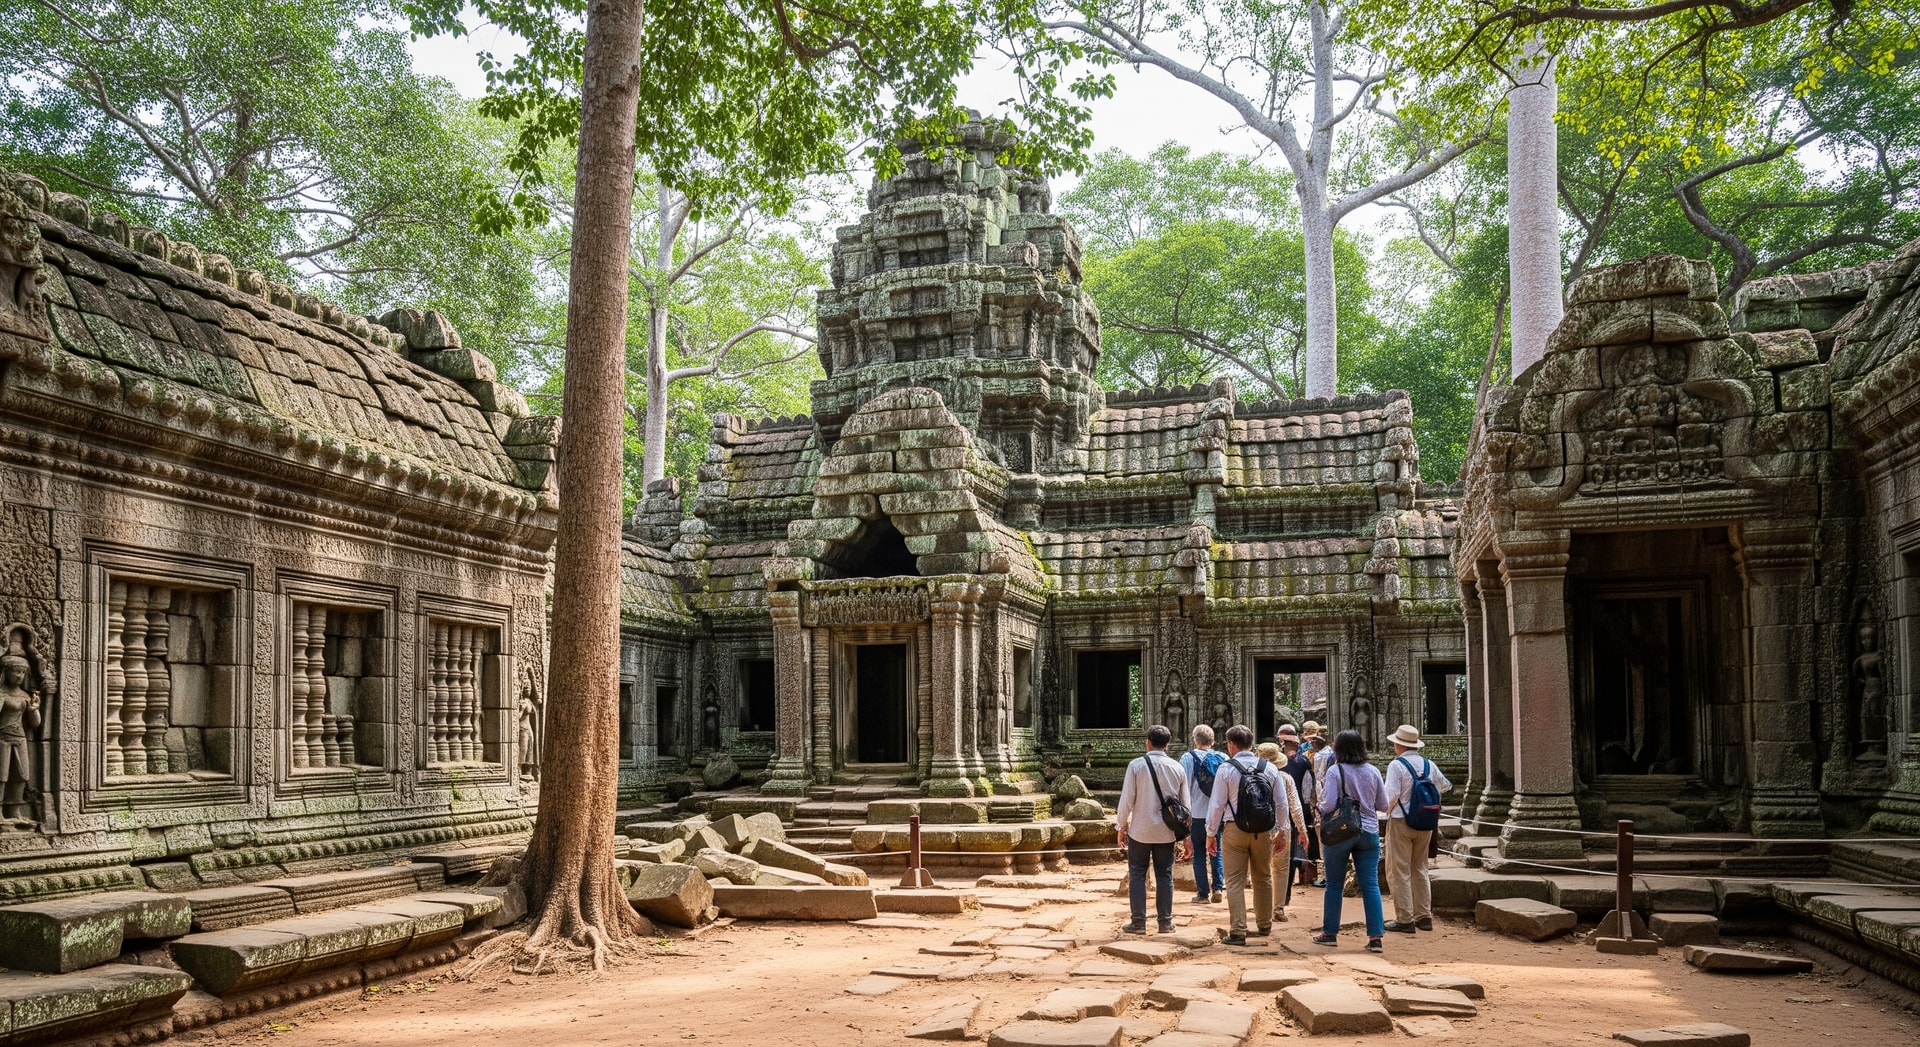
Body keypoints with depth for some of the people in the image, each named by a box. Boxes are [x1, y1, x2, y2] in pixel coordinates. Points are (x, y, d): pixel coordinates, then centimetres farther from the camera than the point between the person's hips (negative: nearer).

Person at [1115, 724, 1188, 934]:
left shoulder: (1136, 765, -10)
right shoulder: (1177, 768, 1)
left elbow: (1127, 798, -9)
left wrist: (1121, 826, 3)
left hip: (1140, 830, -3)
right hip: (1166, 832, 3)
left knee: (1137, 875, 8)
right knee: (1164, 875, 12)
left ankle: (1139, 921, 7)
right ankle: (1165, 921, 14)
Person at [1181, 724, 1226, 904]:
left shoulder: (1188, 758, -8)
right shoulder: (1223, 759, 0)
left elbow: (1184, 787, -7)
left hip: (1197, 814, -2)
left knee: (1199, 853, 7)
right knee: (1216, 851, 15)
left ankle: (1203, 892, 7)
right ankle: (1218, 886, 3)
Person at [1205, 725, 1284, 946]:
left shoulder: (1226, 769, -9)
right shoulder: (1270, 768, 2)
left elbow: (1217, 804, -8)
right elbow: (1281, 802, 5)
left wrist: (1211, 834, 1)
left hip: (1234, 830, -4)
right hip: (1263, 829, 4)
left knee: (1235, 881, 1)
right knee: (1263, 878, 18)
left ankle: (1238, 932, -2)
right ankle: (1265, 925, 31)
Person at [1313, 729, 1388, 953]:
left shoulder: (1335, 771, -9)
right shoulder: (1373, 772, 3)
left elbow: (1329, 805, -14)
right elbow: (1383, 805, 7)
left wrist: (1320, 807, 7)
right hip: (1369, 832, 3)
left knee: (1334, 884, 8)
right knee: (1370, 884, 2)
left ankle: (1330, 933, 15)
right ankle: (1375, 936, -3)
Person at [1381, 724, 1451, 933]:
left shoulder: (1397, 765, -12)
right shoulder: (1429, 765, 5)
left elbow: (1391, 796, -18)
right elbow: (1445, 786, 19)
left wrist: (1387, 810, 1)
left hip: (1400, 822, -6)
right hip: (1425, 824, 6)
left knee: (1399, 871, 0)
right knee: (1420, 869, 17)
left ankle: (1405, 919, -1)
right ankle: (1424, 916, 18)